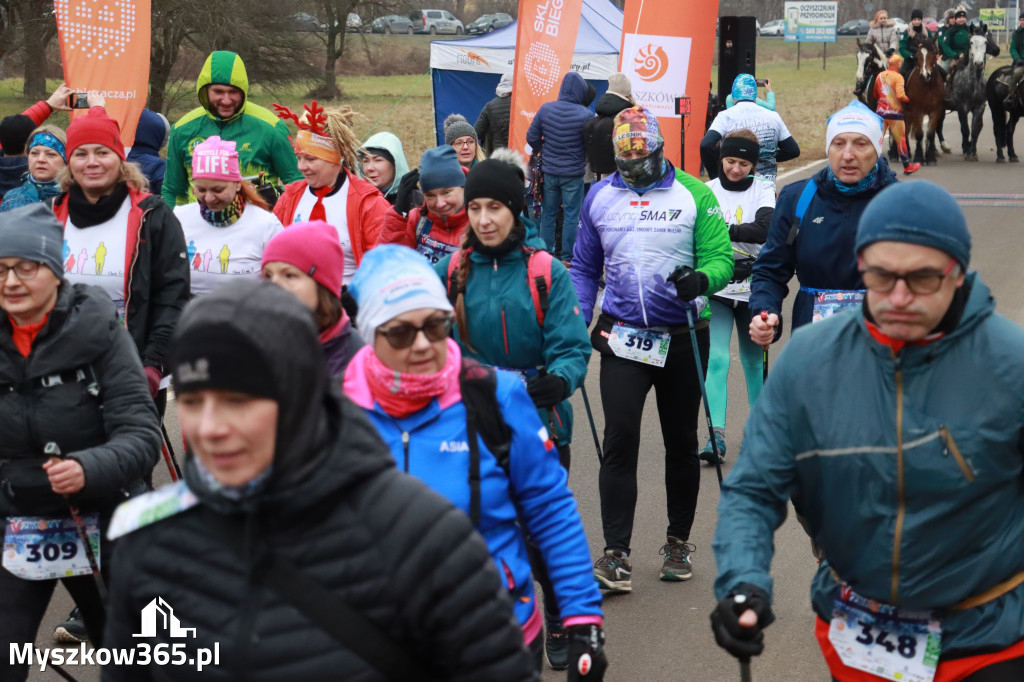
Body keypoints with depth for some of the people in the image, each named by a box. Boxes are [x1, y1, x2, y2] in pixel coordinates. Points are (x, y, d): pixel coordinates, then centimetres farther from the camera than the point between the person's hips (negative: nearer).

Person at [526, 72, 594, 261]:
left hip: (549, 171, 3)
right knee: (571, 215, 6)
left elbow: (532, 137, 0)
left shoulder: (545, 109, -5)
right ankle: (567, 257, 8)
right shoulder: (585, 115, -15)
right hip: (573, 174, -3)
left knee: (548, 213, 15)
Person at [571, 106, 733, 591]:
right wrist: (577, 321, 2)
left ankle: (678, 541, 27)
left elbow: (721, 258, -6)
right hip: (622, 337, 1)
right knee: (620, 441, -9)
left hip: (683, 338, -1)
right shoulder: (600, 197, 6)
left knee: (681, 442, 11)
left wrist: (701, 279, -28)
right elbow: (585, 267, 14)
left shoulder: (694, 194, -2)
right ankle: (616, 554, -7)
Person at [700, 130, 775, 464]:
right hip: (716, 289, 0)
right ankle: (716, 435, -14)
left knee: (753, 359, 13)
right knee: (716, 358, -12)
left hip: (752, 288, 1)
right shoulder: (707, 192, 2)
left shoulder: (763, 190, 0)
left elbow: (765, 229, -18)